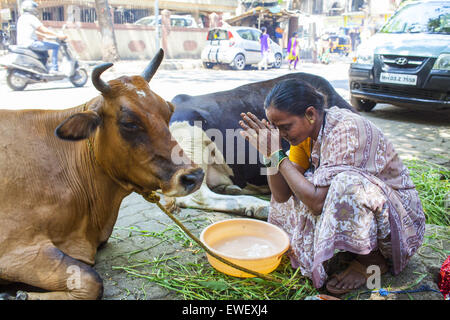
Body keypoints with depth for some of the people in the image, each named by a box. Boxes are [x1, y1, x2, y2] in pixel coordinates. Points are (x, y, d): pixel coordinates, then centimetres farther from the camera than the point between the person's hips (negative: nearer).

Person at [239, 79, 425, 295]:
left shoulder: (346, 130, -27)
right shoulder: (306, 131, -3)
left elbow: (318, 202, -33)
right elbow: (281, 195, -5)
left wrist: (278, 155, -27)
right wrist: (270, 153, -19)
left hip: (401, 219, -7)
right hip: (361, 211, 8)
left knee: (346, 183, -35)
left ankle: (372, 259, -8)